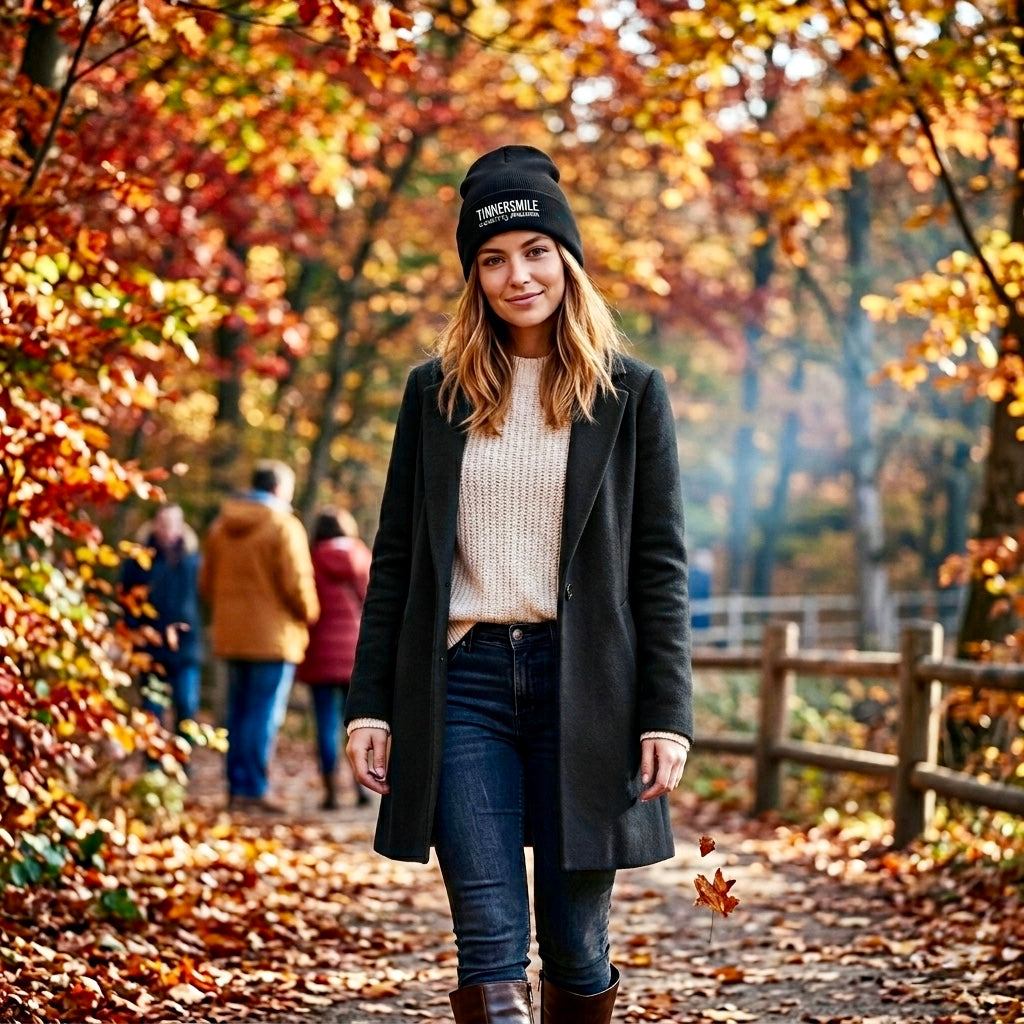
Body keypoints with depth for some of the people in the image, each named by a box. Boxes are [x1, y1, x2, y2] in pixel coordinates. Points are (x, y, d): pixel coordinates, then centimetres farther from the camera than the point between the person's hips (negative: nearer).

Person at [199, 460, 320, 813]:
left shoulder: (221, 525, 11)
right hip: (273, 635, -7)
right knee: (265, 714, -4)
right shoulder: (284, 527, -11)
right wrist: (308, 613, 3)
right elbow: (296, 582, -15)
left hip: (232, 635, 7)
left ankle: (236, 786, 14)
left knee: (238, 713, 13)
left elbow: (206, 582, 14)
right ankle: (253, 789, -8)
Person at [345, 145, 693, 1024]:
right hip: (463, 680, 1)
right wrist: (371, 703, 4)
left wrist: (667, 715, -5)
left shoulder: (630, 394, 5)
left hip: (582, 683, -1)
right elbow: (395, 559, 11)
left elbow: (660, 566, 3)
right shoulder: (436, 392, 10)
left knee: (575, 945, 4)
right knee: (491, 946, -5)